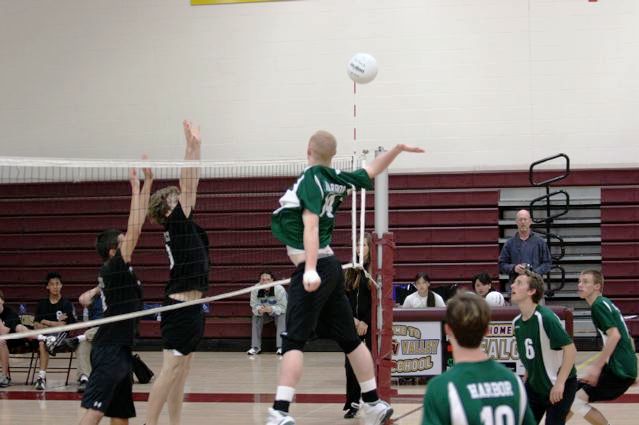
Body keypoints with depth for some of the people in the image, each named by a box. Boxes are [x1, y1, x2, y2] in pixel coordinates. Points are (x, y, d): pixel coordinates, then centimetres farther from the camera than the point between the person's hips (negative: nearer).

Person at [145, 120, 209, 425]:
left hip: (191, 306, 9)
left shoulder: (185, 226, 13)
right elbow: (188, 186, -13)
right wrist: (192, 146, -12)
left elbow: (191, 186, 14)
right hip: (181, 306, -9)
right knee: (171, 370, -10)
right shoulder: (175, 224, -8)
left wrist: (196, 147, 13)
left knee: (181, 371, 9)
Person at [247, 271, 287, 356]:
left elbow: (283, 307, -24)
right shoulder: (255, 289, -19)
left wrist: (272, 309, -43)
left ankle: (280, 347, -33)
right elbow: (254, 305, -14)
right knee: (255, 317, -23)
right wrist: (259, 310, -39)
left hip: (278, 313, -3)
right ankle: (255, 347, -18)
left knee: (282, 317, -32)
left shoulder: (279, 289, -27)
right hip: (264, 314, 3)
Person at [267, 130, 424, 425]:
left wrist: (311, 271, -29)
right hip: (330, 267, 8)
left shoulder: (310, 178, -11)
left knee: (293, 341, -13)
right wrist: (398, 149, 32)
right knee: (349, 339, 15)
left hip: (314, 268, -8)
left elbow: (311, 225, -21)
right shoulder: (339, 180, 8)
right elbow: (372, 170, 23)